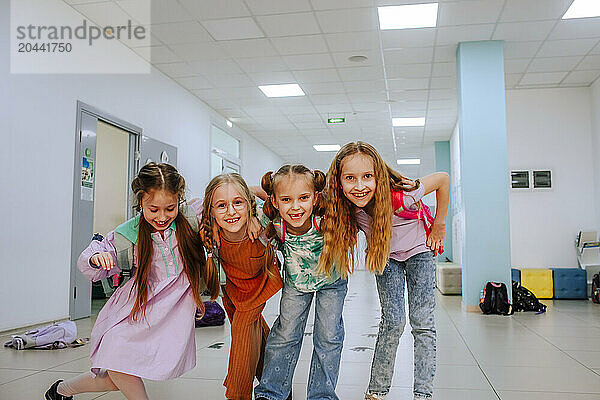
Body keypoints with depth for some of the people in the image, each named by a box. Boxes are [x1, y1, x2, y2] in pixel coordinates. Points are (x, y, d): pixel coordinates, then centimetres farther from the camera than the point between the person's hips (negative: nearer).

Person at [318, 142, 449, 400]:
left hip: (419, 250, -1)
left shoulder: (402, 196, -37)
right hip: (386, 257, 2)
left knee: (422, 321, -3)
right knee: (393, 321, -6)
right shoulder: (343, 206, -27)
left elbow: (443, 179, -21)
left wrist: (439, 226, -14)